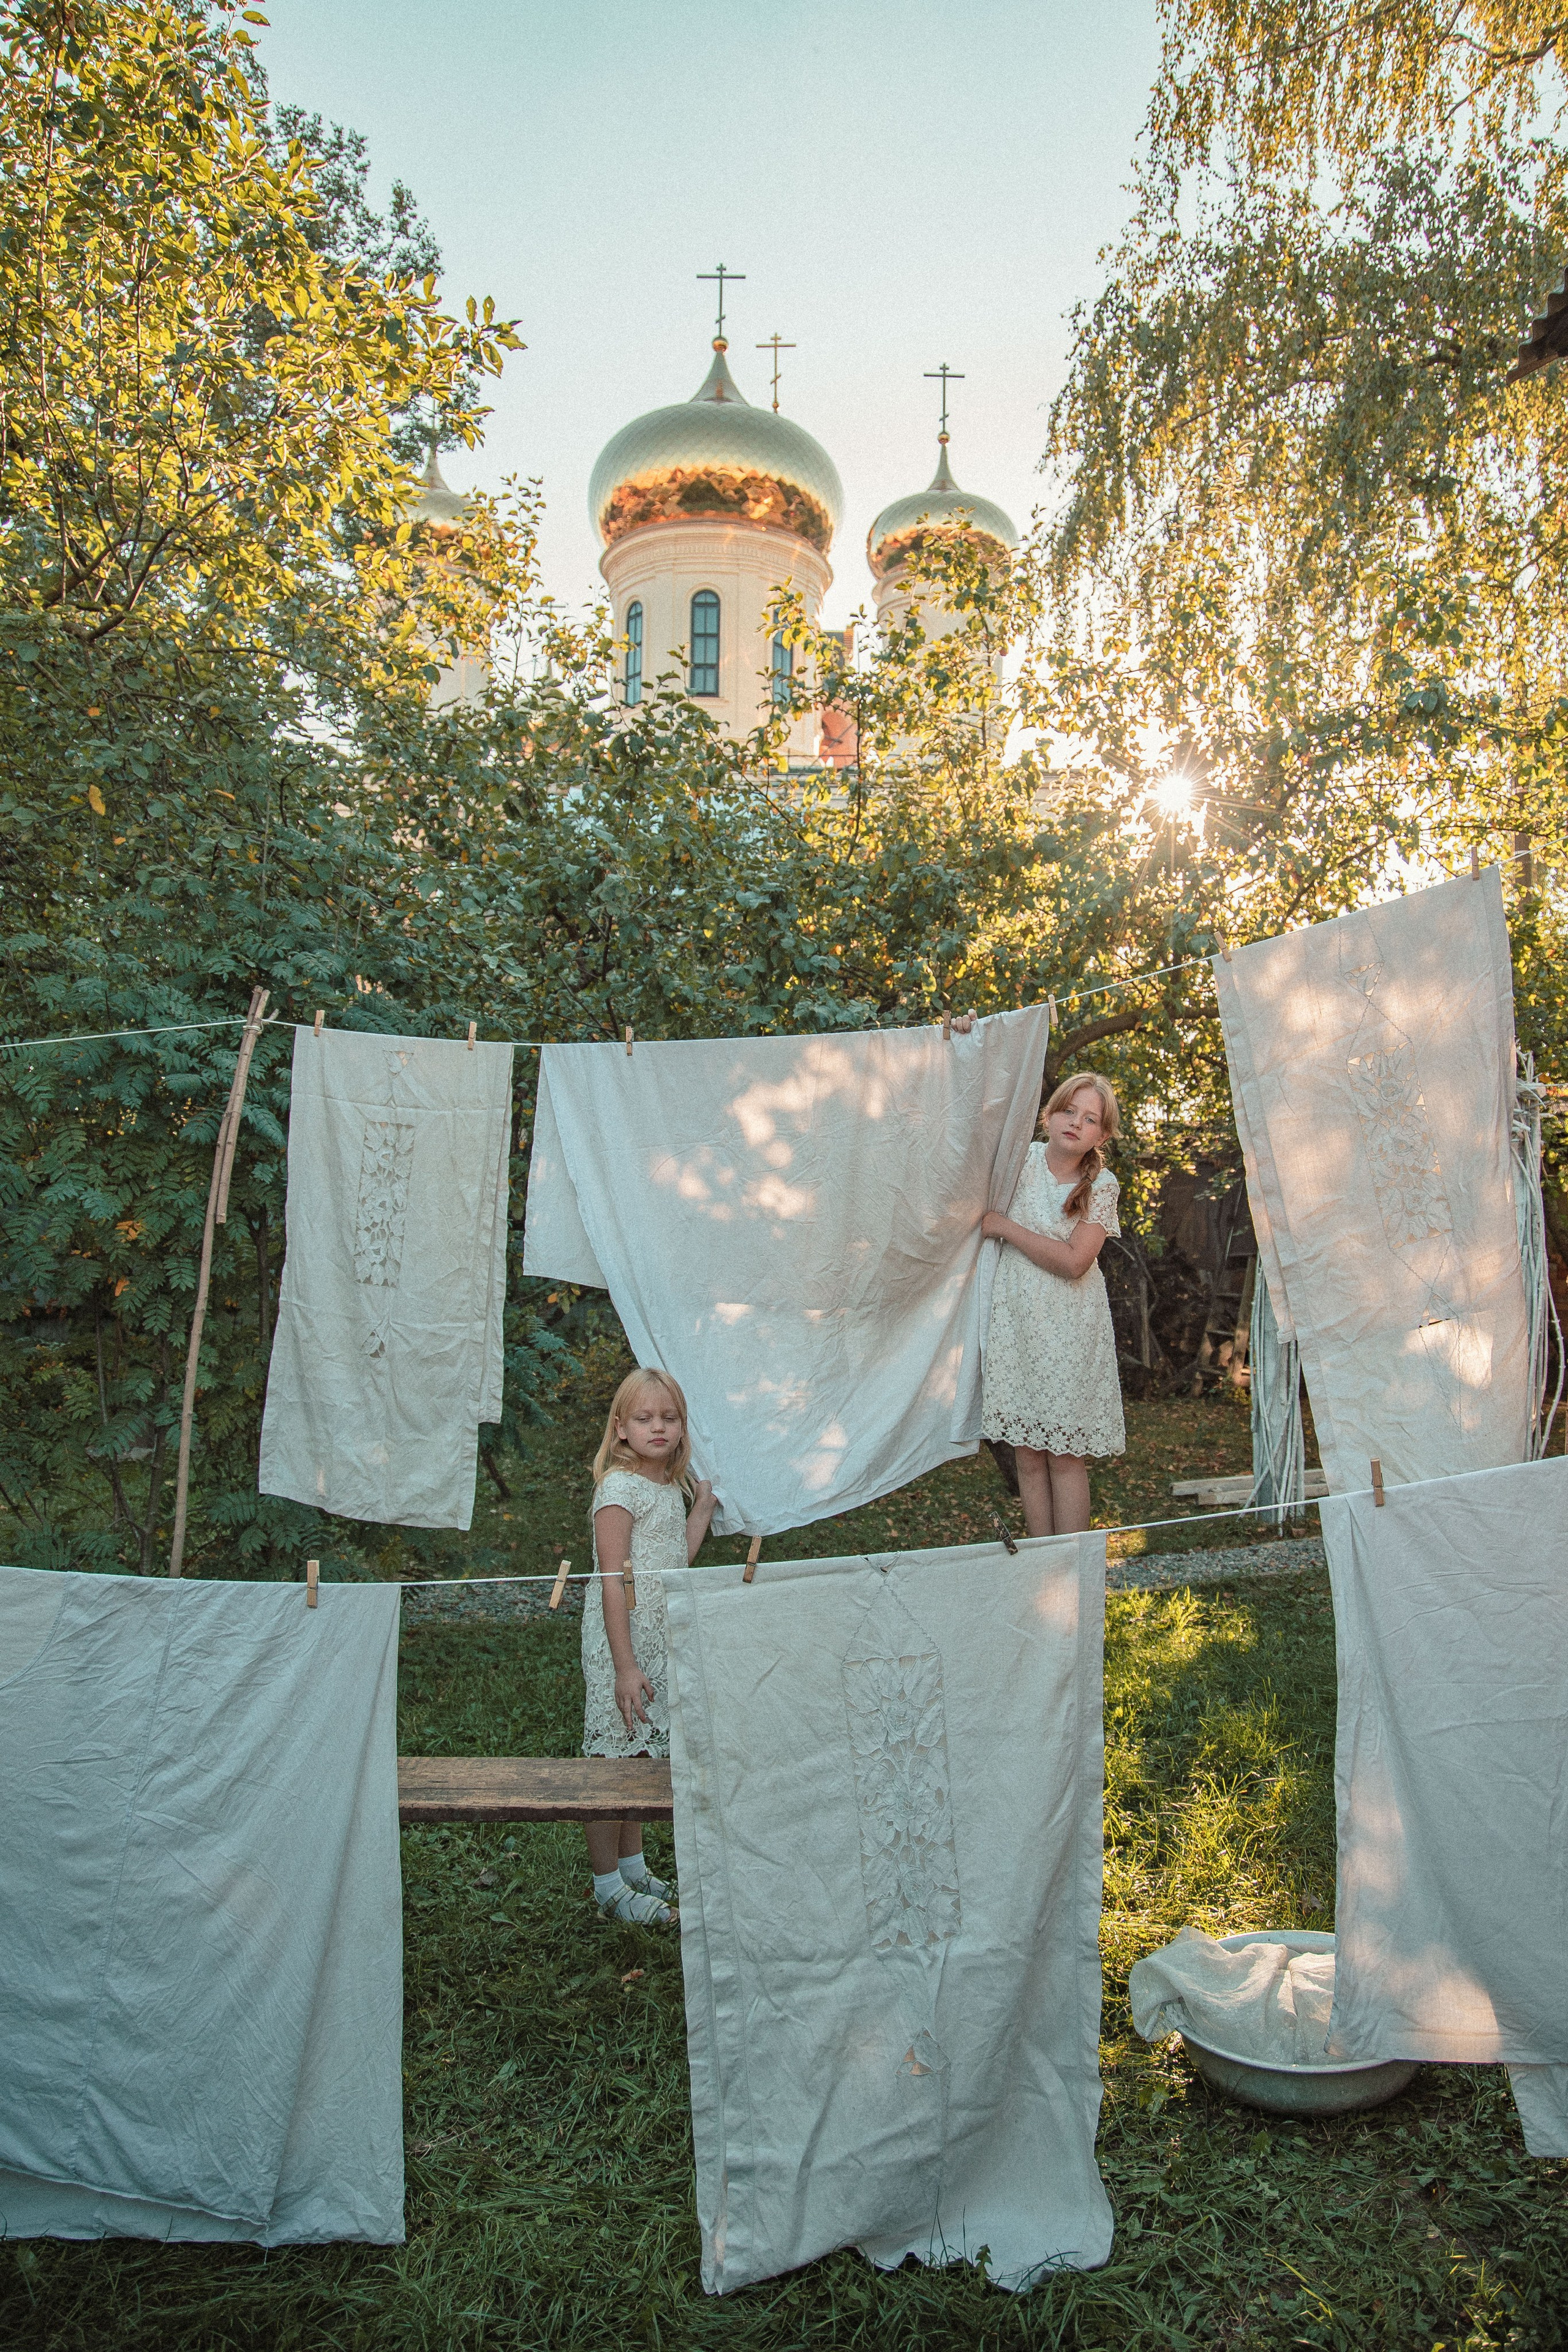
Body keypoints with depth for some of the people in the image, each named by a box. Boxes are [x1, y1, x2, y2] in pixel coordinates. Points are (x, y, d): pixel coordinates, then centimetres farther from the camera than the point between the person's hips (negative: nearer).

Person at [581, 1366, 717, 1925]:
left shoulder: (671, 1488, 8)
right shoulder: (620, 1488, -17)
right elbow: (612, 1582, -20)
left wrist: (704, 1505, 13)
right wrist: (625, 1665, -23)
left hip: (660, 1643, 8)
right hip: (622, 1642, -8)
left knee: (640, 1753, 18)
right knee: (611, 1758, 2)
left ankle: (632, 1864, 32)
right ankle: (608, 1884, 14)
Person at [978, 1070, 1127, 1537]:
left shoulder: (1101, 1186, -3)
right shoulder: (1020, 1158, 2)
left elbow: (1074, 1261, -14)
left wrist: (1004, 1226, -13)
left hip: (1068, 1329, -2)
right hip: (1015, 1321, 2)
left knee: (1065, 1455, 0)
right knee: (1028, 1455, 5)